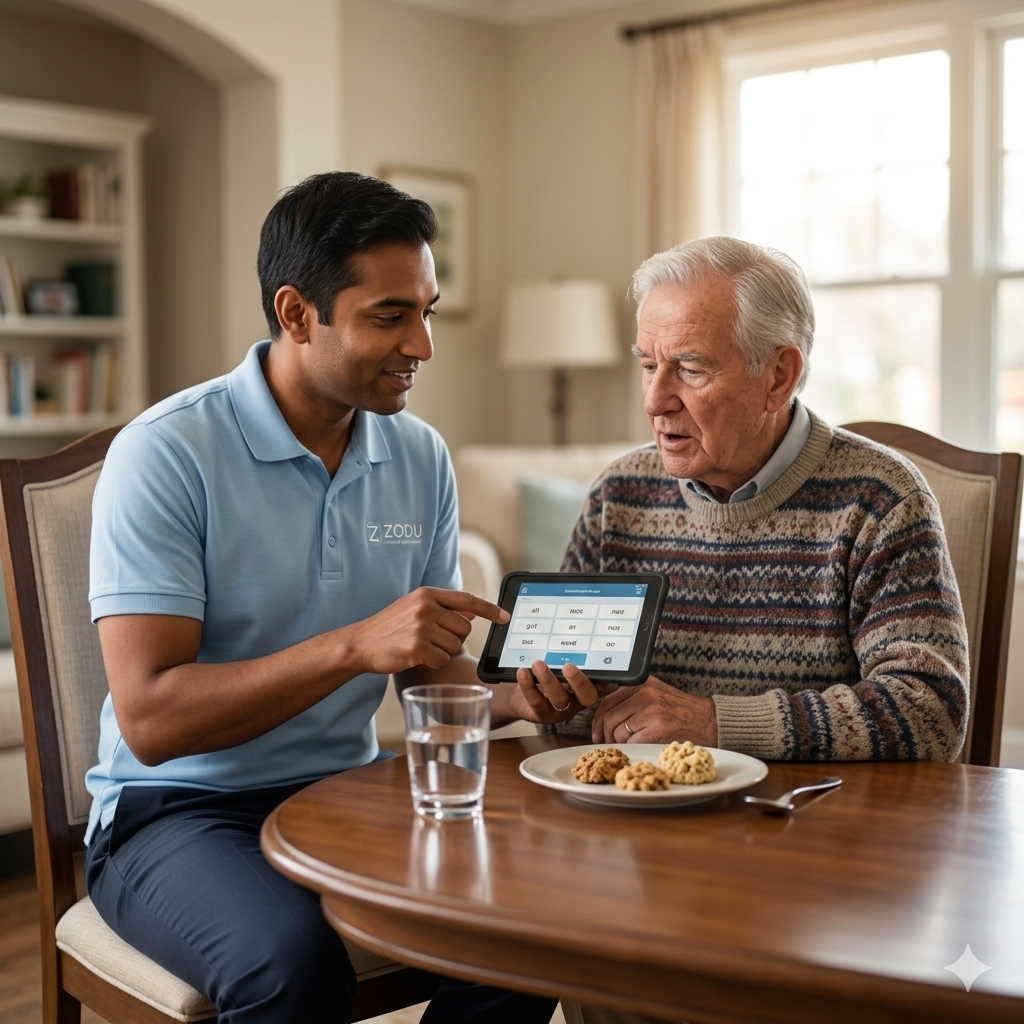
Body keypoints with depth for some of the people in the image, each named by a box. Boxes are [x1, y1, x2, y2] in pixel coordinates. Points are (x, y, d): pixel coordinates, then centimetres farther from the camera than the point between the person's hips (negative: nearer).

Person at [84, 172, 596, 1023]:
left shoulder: (422, 458, 5)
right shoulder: (167, 454, -14)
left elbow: (432, 679, 10)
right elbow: (150, 718, -20)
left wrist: (512, 697, -12)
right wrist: (354, 646, -29)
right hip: (183, 807, -5)